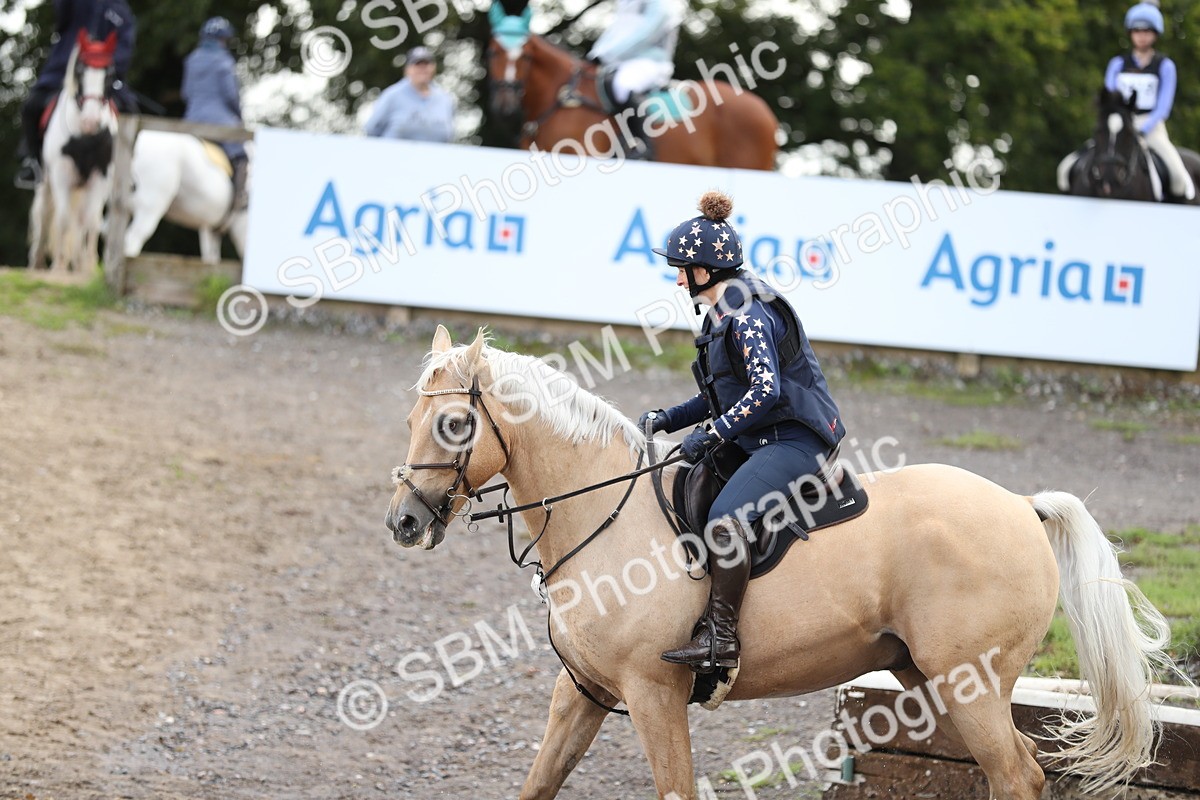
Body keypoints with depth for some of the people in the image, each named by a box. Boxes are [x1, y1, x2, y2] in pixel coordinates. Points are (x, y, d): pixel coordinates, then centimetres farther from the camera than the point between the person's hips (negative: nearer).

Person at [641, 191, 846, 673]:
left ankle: (722, 638, -27)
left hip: (793, 441, -11)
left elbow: (765, 389, -26)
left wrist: (711, 435, -26)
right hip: (757, 442, 11)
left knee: (724, 519, -29)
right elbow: (724, 395, 22)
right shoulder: (723, 314, 15)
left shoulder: (749, 316, -16)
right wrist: (668, 420, 11)